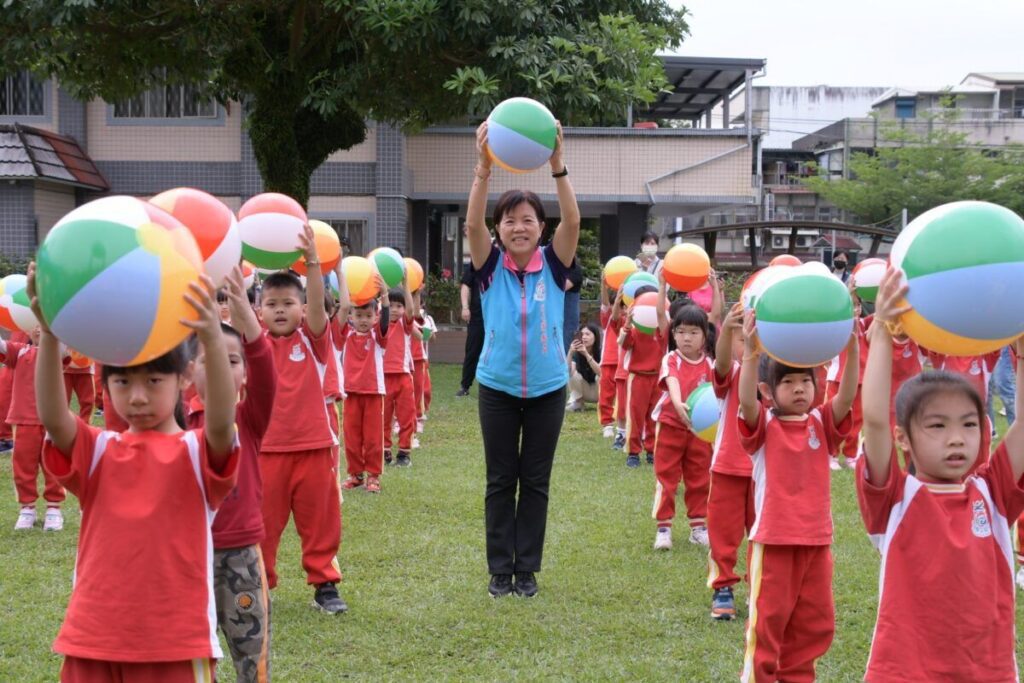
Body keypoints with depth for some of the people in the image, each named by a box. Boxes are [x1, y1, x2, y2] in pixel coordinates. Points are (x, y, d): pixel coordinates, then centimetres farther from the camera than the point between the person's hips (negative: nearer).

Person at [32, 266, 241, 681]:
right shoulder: (97, 451, 4)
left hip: (178, 642, -2)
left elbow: (221, 424, -25)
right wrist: (50, 335, -32)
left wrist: (213, 342, -42)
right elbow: (52, 419, -16)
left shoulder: (196, 452, -2)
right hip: (95, 638, 3)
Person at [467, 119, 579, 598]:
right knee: (500, 481, 8)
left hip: (547, 388, 0)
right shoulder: (490, 265, -5)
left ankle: (527, 568, 18)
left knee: (536, 481, 8)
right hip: (497, 387, 0)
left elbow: (572, 220, -20)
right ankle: (500, 569, 17)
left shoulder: (553, 265, -4)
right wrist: (484, 168, -35)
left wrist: (557, 166, -32)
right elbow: (472, 222, -21)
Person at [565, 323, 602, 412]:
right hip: (584, 392, 2)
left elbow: (601, 373, -37)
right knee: (573, 373, -24)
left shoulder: (601, 352, -19)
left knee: (601, 377, -32)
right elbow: (568, 372, -29)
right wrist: (570, 353, -44)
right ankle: (577, 402, -10)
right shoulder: (577, 353, -13)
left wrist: (586, 354, -47)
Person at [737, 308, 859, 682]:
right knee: (767, 621, 4)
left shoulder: (821, 424, 3)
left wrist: (851, 348, -30)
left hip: (816, 540, 4)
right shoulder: (763, 427, -6)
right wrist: (751, 352, -42)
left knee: (814, 623, 14)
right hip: (773, 541, -4)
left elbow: (846, 397, -13)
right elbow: (746, 402, -26)